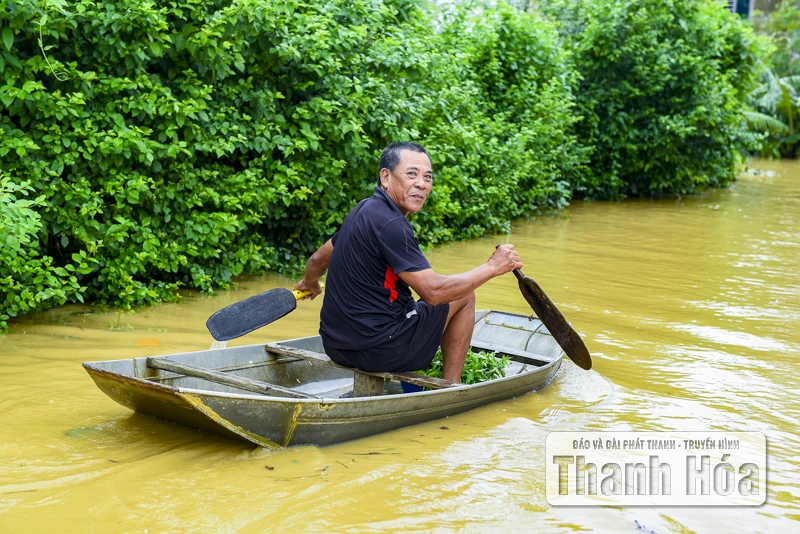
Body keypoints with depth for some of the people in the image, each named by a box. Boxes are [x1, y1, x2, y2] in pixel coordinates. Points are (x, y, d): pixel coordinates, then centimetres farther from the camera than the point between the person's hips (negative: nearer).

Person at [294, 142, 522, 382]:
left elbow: (317, 260, 23)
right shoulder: (390, 225, -20)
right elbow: (433, 292, -22)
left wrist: (310, 284, 46)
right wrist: (492, 267, -11)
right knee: (464, 296, 9)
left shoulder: (364, 210, 9)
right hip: (376, 351, -10)